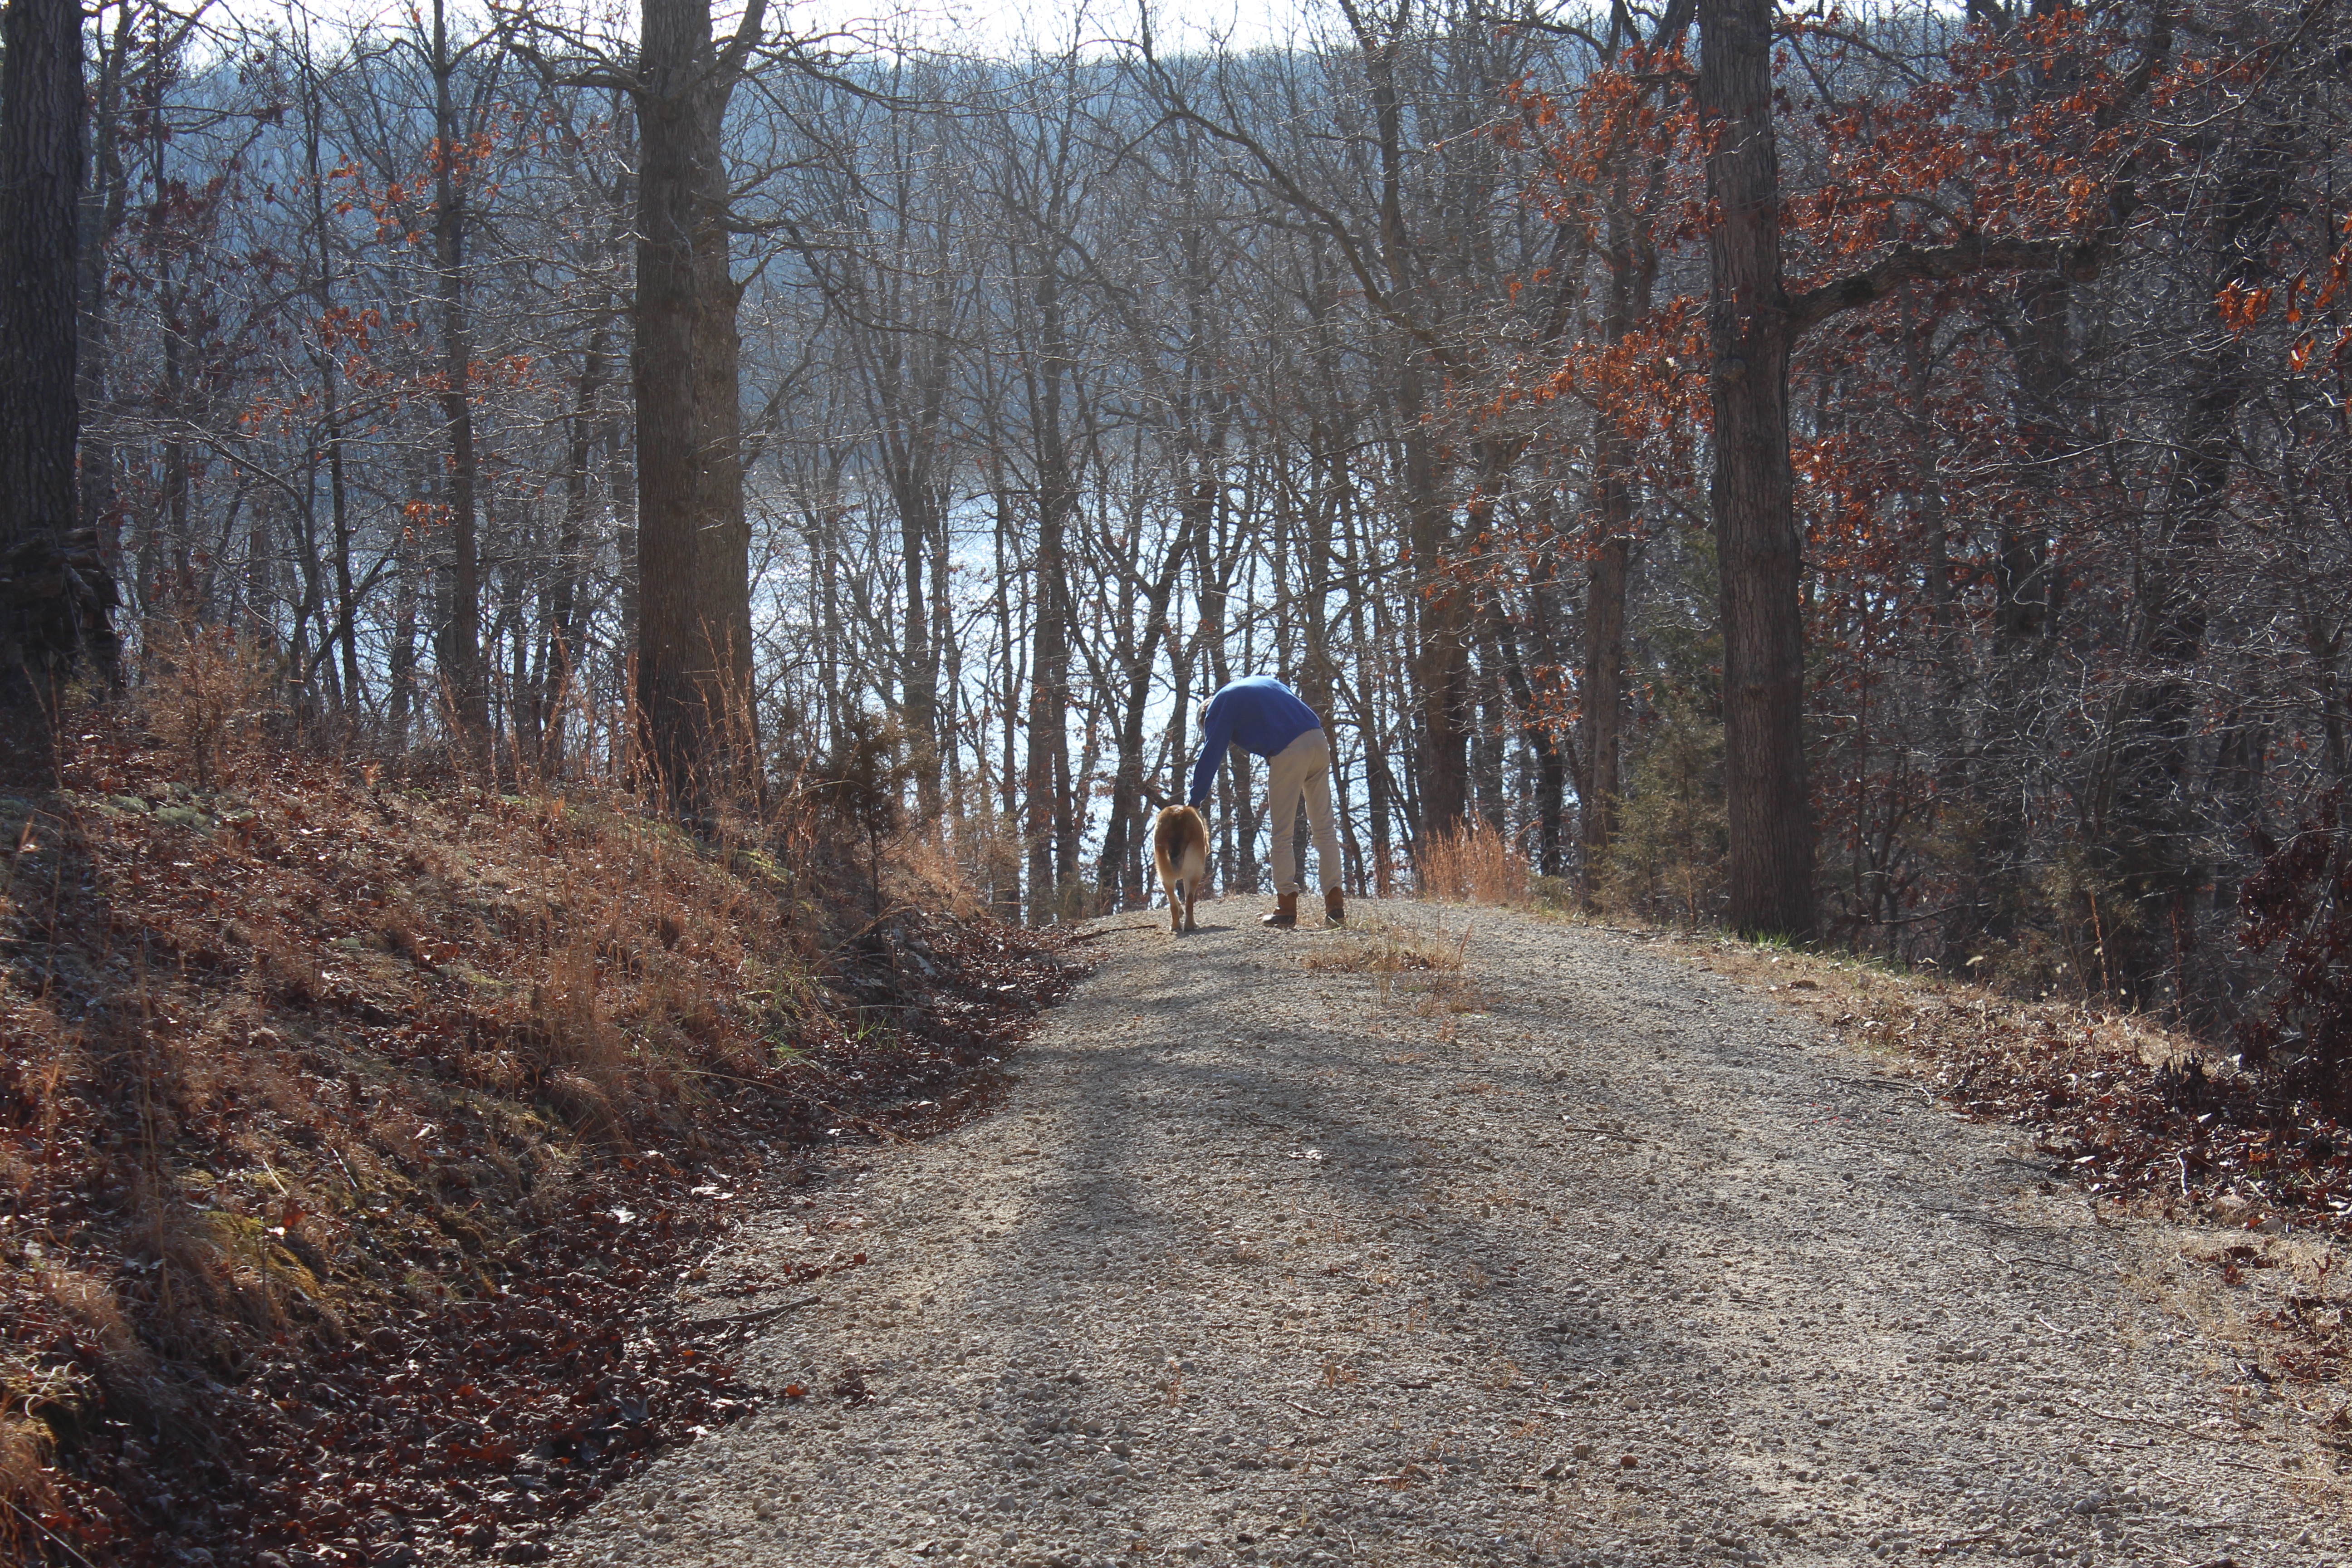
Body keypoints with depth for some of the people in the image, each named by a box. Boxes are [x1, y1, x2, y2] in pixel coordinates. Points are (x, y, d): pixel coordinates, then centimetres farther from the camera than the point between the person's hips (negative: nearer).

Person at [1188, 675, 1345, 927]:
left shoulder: (1219, 706, 12)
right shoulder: (1264, 681, 31)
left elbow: (1210, 756, 6)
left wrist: (1195, 801, 10)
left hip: (1288, 752, -6)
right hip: (1319, 742, 6)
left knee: (1283, 834, 2)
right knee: (1324, 826, 9)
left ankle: (1287, 906, 1)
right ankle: (1335, 903, 6)